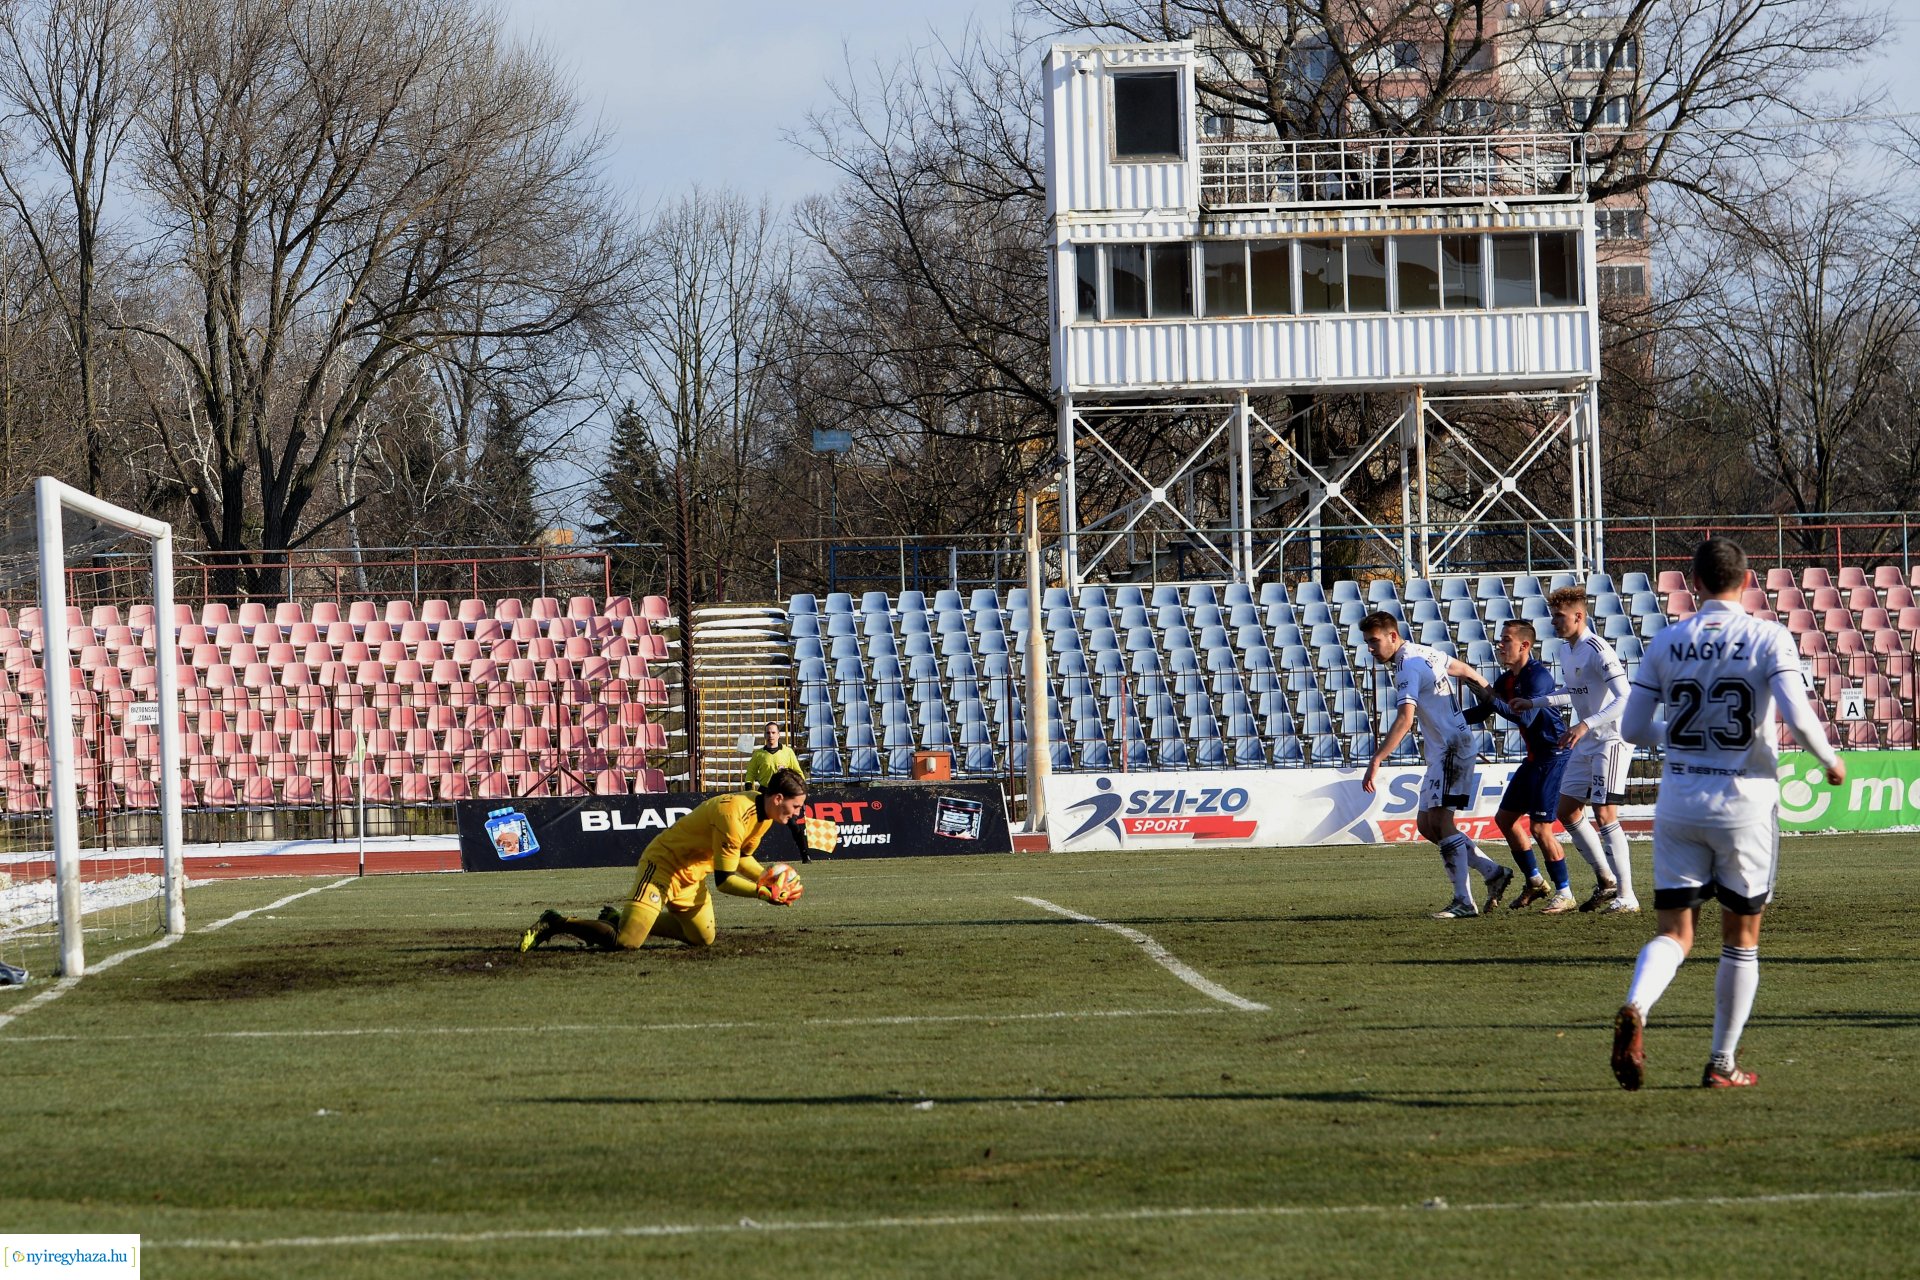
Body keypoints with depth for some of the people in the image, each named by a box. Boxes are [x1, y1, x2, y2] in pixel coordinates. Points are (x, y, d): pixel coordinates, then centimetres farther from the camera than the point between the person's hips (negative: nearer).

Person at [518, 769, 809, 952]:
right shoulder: (735, 815, -29)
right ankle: (556, 924, -1)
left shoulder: (763, 811, 1)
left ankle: (619, 919, 24)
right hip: (664, 865, -10)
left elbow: (741, 857, 17)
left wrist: (766, 877, 1)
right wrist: (765, 893, -23)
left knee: (703, 938, 17)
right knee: (625, 943, -20)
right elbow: (724, 880, -26)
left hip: (690, 876, 10)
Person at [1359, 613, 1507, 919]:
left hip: (1451, 748, -10)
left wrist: (1376, 761, -37)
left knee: (1439, 821, -14)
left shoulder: (1409, 667, -19)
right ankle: (1493, 872, 12)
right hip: (1441, 752, 10)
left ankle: (1464, 902, -17)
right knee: (1426, 824, 9)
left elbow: (1405, 719, -31)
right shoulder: (1424, 653, 12)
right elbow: (1464, 670, 27)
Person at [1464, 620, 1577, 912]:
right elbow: (1483, 711, 20)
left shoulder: (1538, 676, -19)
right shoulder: (1507, 679, 10)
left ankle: (1565, 894, -3)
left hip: (1553, 754, -10)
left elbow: (1526, 717, -31)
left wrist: (1492, 701, -31)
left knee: (1540, 828, -13)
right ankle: (1535, 882, 26)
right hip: (1534, 757, 10)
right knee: (1505, 817, 15)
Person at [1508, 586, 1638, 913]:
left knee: (1605, 815, -14)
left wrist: (1585, 725, -35)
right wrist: (1533, 703, 27)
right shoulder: (1566, 652, 9)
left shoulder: (1598, 652, -20)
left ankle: (1626, 896, -11)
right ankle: (1606, 882, 22)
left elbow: (1624, 698, -27)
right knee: (1567, 812, 11)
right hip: (1586, 744, 10)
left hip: (1611, 740, -10)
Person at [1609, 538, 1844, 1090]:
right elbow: (1797, 715, -17)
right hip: (1744, 802, -2)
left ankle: (1634, 1010, -27)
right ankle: (1722, 1064, 16)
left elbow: (1633, 728, 4)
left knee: (1675, 931, 3)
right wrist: (1830, 761, 1)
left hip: (1678, 802, 2)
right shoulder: (1769, 639, -6)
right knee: (1741, 938, 12)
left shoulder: (1666, 642, 3)